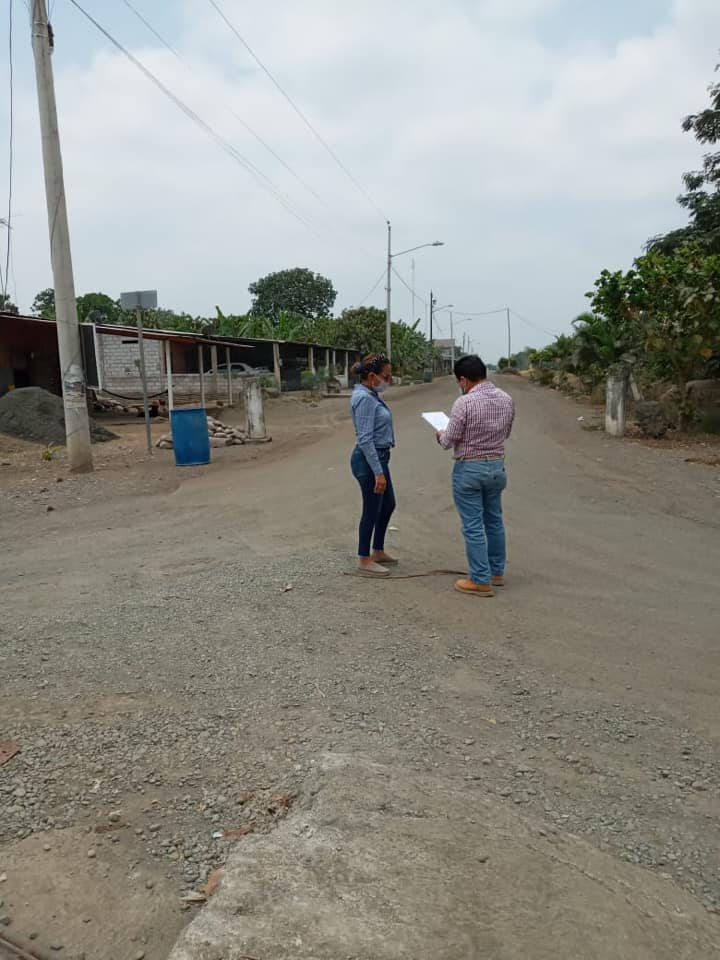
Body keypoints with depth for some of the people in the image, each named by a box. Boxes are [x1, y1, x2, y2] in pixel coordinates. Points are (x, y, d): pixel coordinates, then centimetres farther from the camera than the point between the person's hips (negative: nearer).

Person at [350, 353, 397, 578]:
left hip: (379, 457, 10)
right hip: (369, 460, -10)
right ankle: (364, 561, 15)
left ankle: (378, 552, 32)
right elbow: (365, 439, -24)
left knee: (388, 504, 19)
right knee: (372, 509, 1)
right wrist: (378, 472, -25)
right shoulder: (364, 398, -20)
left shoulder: (371, 395, 10)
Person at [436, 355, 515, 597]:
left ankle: (481, 581, 7)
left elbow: (448, 442, -13)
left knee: (473, 526, 1)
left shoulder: (464, 403, -19)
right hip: (497, 466, 6)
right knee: (494, 521, 19)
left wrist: (440, 435, 8)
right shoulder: (507, 400, 1)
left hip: (469, 469, -6)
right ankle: (497, 572, 31)